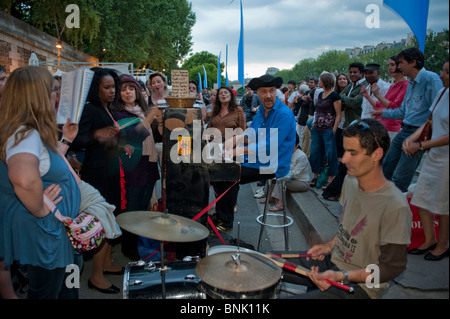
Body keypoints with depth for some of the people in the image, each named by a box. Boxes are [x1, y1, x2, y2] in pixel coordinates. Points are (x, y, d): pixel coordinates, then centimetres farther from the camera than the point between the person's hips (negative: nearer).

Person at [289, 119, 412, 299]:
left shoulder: (395, 207, -24)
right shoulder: (350, 182, -1)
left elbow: (392, 267, -18)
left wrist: (342, 276, -24)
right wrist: (330, 245, 1)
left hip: (360, 286, -6)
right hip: (333, 260, 7)